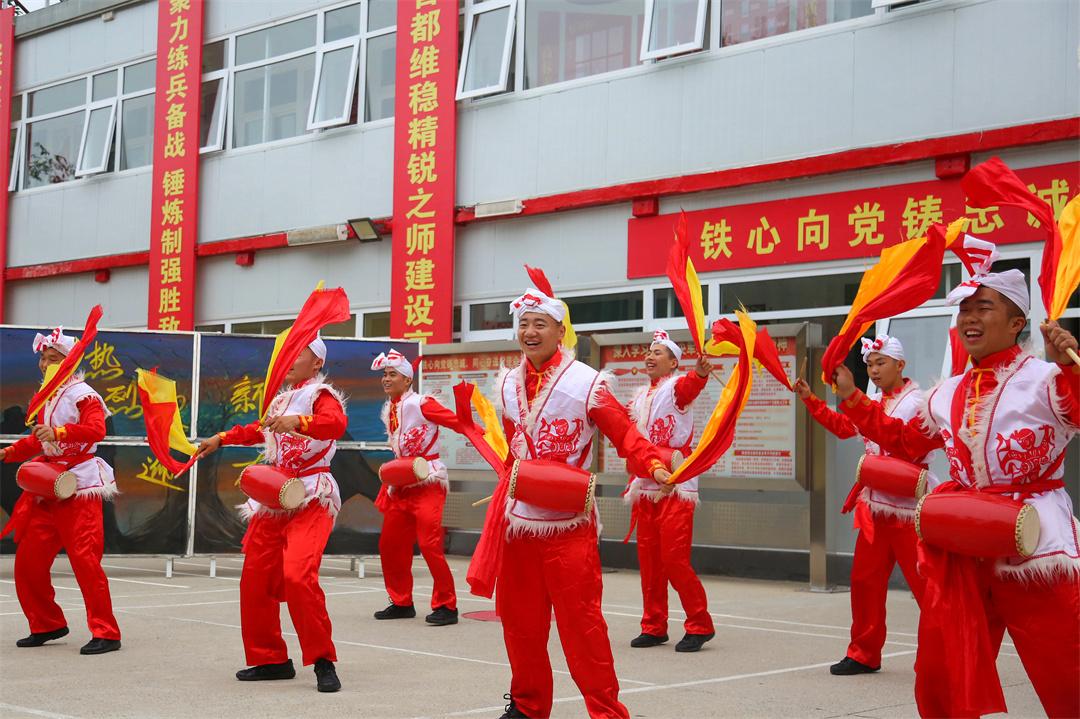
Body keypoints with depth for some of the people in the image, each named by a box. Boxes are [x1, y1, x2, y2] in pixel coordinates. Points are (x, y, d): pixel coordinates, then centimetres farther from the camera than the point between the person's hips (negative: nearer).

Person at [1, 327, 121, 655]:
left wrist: (59, 432, -37)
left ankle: (106, 633, -8)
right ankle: (47, 624, 24)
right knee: (28, 560, 7)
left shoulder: (81, 393, -8)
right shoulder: (45, 397, 16)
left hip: (80, 487, -8)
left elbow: (96, 429, -25)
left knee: (84, 558, -13)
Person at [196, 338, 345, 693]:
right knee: (255, 578, 7)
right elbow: (259, 429, 40)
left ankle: (323, 661, -14)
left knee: (298, 576, -24)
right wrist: (222, 438, 45)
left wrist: (298, 421, -46)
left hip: (311, 499, -9)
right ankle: (270, 658, 21)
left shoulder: (321, 395, -7)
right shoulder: (281, 399, 19)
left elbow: (336, 423, -30)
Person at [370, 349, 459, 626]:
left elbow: (458, 421, -18)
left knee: (429, 543, -14)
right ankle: (402, 603, 22)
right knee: (390, 543, 9)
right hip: (402, 483, 8)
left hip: (428, 481, -8)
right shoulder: (388, 410, 11)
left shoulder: (420, 403, -12)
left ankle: (446, 606, -4)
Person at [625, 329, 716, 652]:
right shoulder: (639, 397, 16)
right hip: (644, 487, 7)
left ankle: (700, 625, 3)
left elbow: (691, 385, -31)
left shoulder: (677, 386, -6)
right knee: (648, 560, 8)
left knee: (675, 559, -9)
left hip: (675, 488, -7)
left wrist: (700, 373, -53)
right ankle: (654, 627, 18)